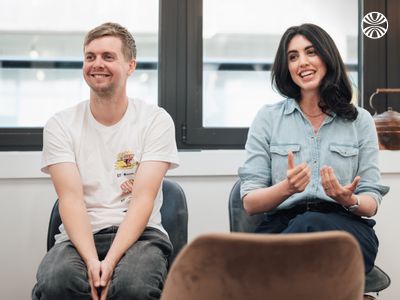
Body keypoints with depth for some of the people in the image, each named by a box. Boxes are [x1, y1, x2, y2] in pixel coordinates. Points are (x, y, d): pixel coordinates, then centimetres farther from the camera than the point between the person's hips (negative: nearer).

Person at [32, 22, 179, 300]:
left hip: (138, 234, -1)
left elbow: (143, 199, -7)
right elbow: (71, 199, -6)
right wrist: (91, 261, -22)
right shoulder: (60, 126, 5)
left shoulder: (156, 120, 2)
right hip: (80, 236, 1)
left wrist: (110, 261, -21)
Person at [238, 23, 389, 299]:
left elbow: (371, 202, 10)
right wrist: (286, 188, -18)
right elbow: (250, 202, 4)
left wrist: (349, 200, -14)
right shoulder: (268, 118, 10)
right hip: (282, 226, 0)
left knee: (310, 226, -36)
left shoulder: (360, 120, 12)